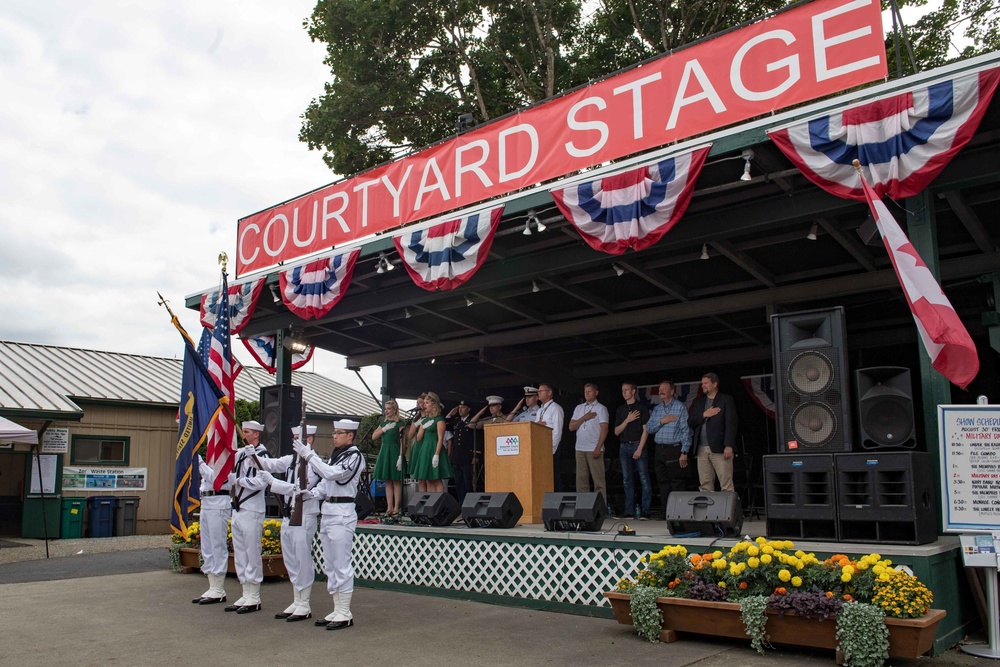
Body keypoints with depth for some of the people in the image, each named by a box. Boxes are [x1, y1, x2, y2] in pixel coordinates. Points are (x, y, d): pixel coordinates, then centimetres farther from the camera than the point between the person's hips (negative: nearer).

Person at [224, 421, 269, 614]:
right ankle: (246, 594, 21)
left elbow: (261, 482, -21)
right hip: (237, 509, 8)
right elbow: (231, 475, 17)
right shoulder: (241, 453, 12)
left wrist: (239, 480, -12)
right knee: (239, 554, 12)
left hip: (252, 511, -8)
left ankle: (254, 598, 6)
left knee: (252, 554, -2)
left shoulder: (260, 455, -11)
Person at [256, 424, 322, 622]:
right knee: (290, 561, 13)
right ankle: (296, 602, 24)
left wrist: (271, 481, -21)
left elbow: (298, 488, -20)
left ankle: (305, 606, 7)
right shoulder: (291, 460, 12)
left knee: (303, 560, -2)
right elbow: (271, 464, 4)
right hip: (288, 515, 8)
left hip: (305, 517, -8)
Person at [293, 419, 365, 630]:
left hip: (342, 514, -9)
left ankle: (345, 614, 2)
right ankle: (337, 610, 20)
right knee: (330, 565, 12)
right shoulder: (335, 454, 17)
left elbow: (331, 473, -22)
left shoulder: (355, 456, -10)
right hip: (327, 511, 9)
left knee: (341, 564, -5)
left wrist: (308, 454, -20)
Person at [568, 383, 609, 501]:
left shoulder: (601, 408, 1)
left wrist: (598, 448, -14)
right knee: (581, 479, 3)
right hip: (580, 449, 5)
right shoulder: (579, 408, 15)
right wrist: (584, 418, -6)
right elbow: (571, 427, 7)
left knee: (598, 479, -4)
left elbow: (604, 429, -6)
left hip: (594, 449, -4)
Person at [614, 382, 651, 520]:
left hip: (638, 445, -5)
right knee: (627, 480, 6)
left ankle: (645, 510, -8)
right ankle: (629, 509, 11)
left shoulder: (642, 407, 0)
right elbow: (616, 431, 10)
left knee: (644, 479, -7)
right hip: (624, 447, 5)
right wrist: (627, 420, -6)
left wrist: (639, 449, -13)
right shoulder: (620, 409, 14)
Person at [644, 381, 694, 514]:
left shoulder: (680, 407, -3)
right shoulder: (656, 409, 14)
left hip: (674, 449, -6)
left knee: (678, 483, -6)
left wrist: (684, 453, -13)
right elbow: (649, 428, 9)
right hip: (659, 450, 6)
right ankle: (666, 512, 14)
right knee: (663, 483, 8)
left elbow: (686, 431, -7)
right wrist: (662, 421, -8)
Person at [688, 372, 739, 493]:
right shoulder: (698, 401, 18)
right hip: (702, 449, 5)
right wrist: (704, 415, -5)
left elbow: (731, 423, -5)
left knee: (726, 486, -7)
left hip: (719, 448, -5)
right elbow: (690, 422, 12)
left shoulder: (726, 400, 3)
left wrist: (729, 445, -15)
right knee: (705, 486, 3)